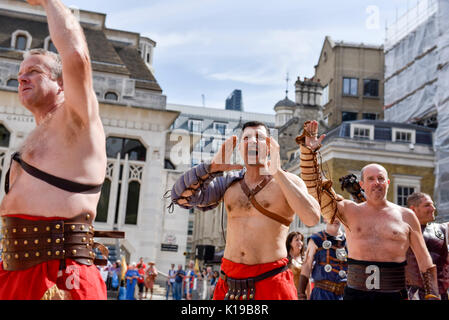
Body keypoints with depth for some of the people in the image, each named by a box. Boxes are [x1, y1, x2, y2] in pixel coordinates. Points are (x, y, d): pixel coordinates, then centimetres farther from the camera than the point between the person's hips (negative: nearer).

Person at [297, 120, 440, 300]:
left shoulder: (406, 216, 4)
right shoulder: (350, 211, 4)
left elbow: (425, 261, 8)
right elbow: (315, 187, -6)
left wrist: (432, 295, 1)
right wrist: (309, 150, -15)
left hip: (394, 294, 0)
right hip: (355, 293, 0)